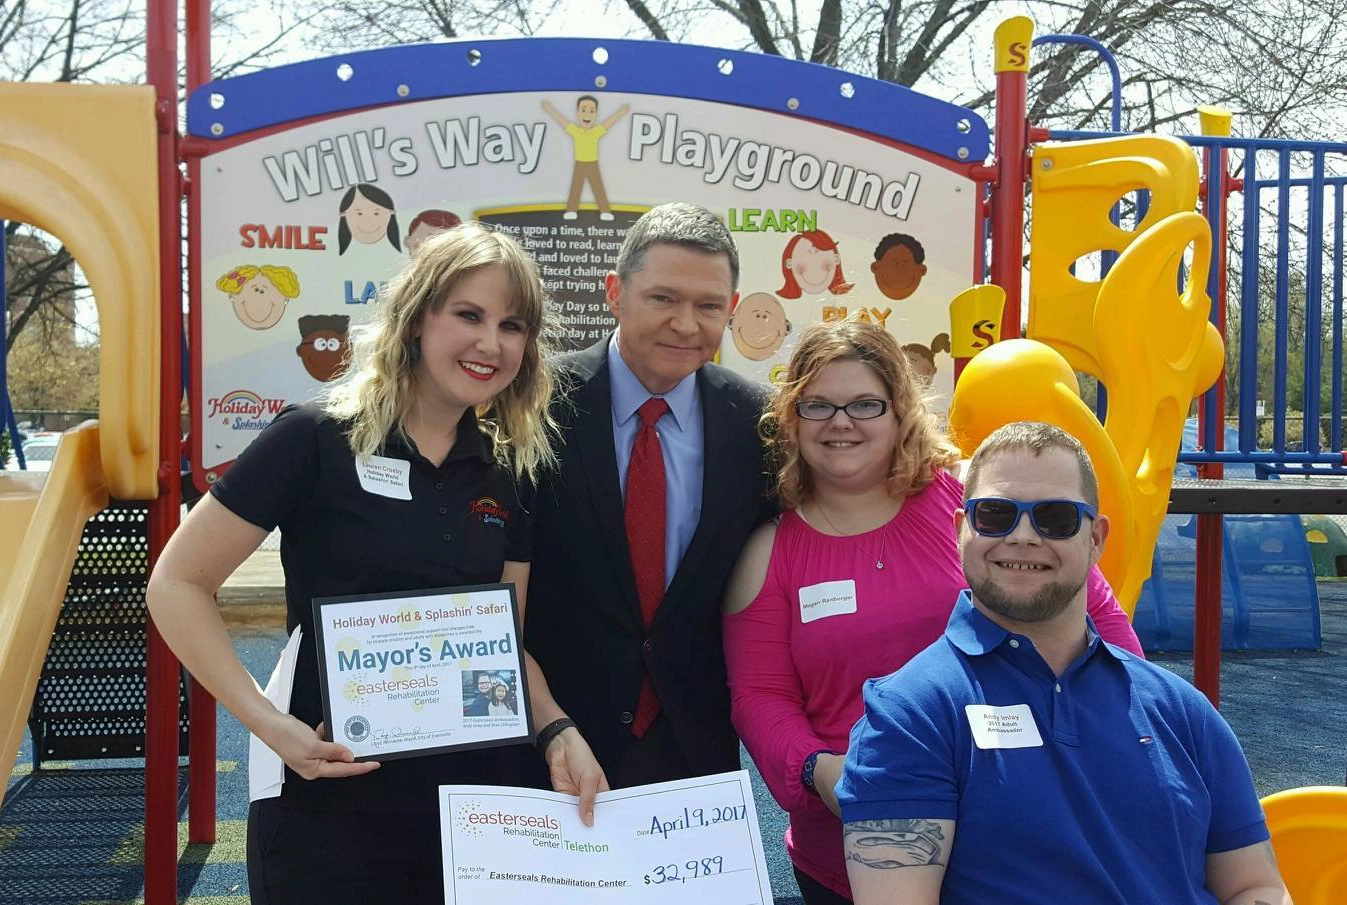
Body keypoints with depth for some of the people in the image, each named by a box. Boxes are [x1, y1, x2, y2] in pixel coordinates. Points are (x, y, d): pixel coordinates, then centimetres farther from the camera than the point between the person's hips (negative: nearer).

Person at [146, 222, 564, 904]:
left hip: (481, 790, 5)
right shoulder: (315, 440, -11)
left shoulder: (510, 470, 3)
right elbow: (176, 585, -8)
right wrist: (269, 724, -17)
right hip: (332, 802, -5)